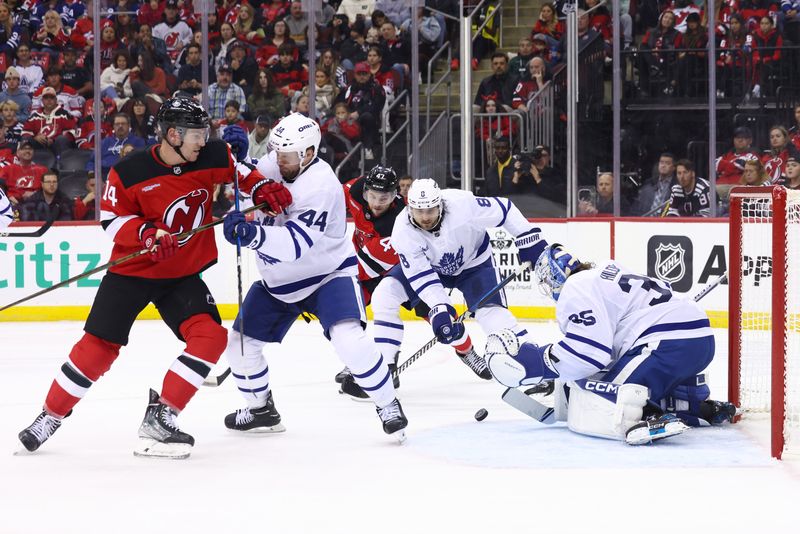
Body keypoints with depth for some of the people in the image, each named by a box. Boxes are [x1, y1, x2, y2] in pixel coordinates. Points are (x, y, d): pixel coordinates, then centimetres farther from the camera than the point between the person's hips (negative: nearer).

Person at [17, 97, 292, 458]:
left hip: (183, 274, 4)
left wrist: (262, 189, -5)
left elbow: (237, 170, 12)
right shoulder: (130, 173, -18)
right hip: (132, 270, -3)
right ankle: (51, 415, 16)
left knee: (210, 337, -15)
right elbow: (111, 218, -10)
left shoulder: (211, 157, -8)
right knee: (98, 346, -3)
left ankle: (159, 417, -7)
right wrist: (147, 233, -26)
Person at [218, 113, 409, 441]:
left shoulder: (320, 186, -29)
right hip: (278, 280, 7)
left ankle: (388, 406, -10)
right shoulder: (273, 166, -6)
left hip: (328, 274, -7)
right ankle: (261, 409, 27)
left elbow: (294, 245, -37)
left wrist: (253, 235, -53)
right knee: (240, 341, 4)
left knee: (348, 338, -27)